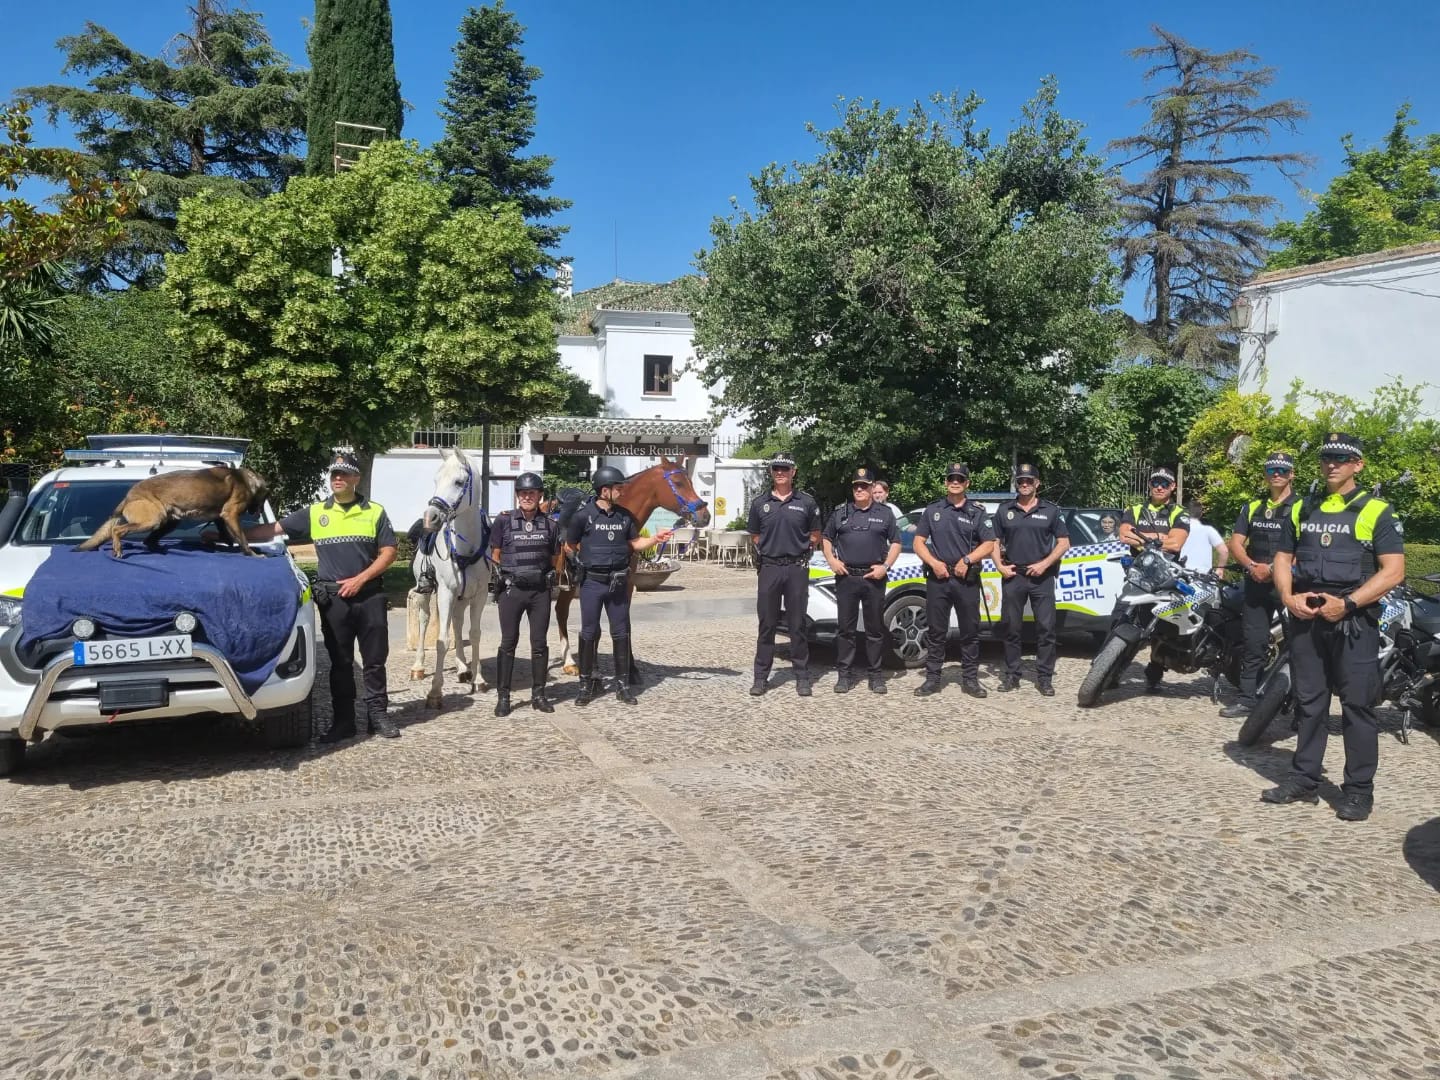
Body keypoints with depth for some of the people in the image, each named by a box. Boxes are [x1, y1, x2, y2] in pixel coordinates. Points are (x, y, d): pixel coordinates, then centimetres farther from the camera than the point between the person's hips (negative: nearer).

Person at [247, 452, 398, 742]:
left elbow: (388, 552, 1)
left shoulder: (375, 512, 4)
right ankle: (343, 720, 12)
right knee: (340, 662, 6)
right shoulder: (314, 513, 8)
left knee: (374, 659, 4)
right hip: (333, 598, 1)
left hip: (369, 594, -1)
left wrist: (360, 579, -9)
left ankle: (378, 713, 12)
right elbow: (273, 529, 9)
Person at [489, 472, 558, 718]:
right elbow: (495, 556, 5)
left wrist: (548, 577, 1)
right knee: (508, 642, 2)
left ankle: (538, 694, 17)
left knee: (539, 642, 6)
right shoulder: (504, 521, 0)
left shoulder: (549, 524, 5)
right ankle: (502, 697, 9)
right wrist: (502, 577, -3)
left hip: (540, 590, 2)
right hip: (512, 589, -2)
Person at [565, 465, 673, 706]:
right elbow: (570, 547, 1)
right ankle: (586, 684, 17)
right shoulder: (584, 515, -7)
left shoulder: (625, 515, 4)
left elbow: (636, 543, 10)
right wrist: (586, 556, -8)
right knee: (589, 633, 5)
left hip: (618, 582, 3)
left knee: (621, 634, 7)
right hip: (592, 582, -3)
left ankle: (622, 684, 18)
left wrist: (655, 539, -4)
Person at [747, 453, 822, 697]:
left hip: (797, 569, -1)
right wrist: (767, 550, 5)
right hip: (769, 568, 1)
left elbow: (815, 536, 10)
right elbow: (754, 536, 15)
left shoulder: (806, 502, 3)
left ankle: (802, 677, 12)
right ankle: (761, 677, 11)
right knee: (766, 625, 5)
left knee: (797, 625, 4)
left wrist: (801, 551, 1)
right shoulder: (760, 503, 6)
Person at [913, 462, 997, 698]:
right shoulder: (932, 510, 10)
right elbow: (919, 542, 7)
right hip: (938, 578, 1)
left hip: (967, 579, -1)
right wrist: (934, 563, -9)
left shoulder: (977, 512, 6)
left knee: (970, 631, 3)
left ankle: (970, 679, 12)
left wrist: (967, 559, -14)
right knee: (935, 631, 4)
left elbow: (989, 544, 0)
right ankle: (932, 679, 10)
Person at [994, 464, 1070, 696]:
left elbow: (1064, 542, 4)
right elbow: (995, 542, 13)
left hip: (1042, 576, -1)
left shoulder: (1051, 510, 5)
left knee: (1046, 628, -2)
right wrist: (1000, 566, -3)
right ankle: (1012, 675, 11)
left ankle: (1044, 678, 4)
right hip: (1013, 576, 2)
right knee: (1010, 627, 3)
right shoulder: (1004, 511, 10)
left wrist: (1044, 564, -9)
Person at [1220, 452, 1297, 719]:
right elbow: (1235, 542, 9)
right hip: (1256, 583, 5)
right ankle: (1247, 700, 10)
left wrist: (1275, 569, -18)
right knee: (1253, 644, 6)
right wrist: (1252, 566, -9)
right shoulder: (1252, 507, 16)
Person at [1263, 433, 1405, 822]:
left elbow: (1393, 570, -7)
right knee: (1309, 702, 10)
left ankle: (1359, 791, 7)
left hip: (1354, 620, -4)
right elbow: (1282, 559, 16)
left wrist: (1347, 603, -17)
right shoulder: (1301, 509, 14)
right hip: (1306, 617, 5)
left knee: (1357, 706, -1)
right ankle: (1303, 780, 18)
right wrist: (1288, 597, -3)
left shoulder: (1376, 511, -1)